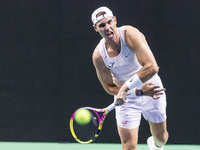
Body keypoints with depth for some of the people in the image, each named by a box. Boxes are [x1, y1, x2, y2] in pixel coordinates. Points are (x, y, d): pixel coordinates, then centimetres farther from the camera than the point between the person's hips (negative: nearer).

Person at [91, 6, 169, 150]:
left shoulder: (130, 34, -27)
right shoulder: (98, 56, -18)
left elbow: (152, 67, -35)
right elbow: (110, 88, -8)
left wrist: (126, 87, -38)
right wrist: (140, 91, -22)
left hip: (151, 89, 0)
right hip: (127, 100, 0)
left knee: (161, 137, 18)